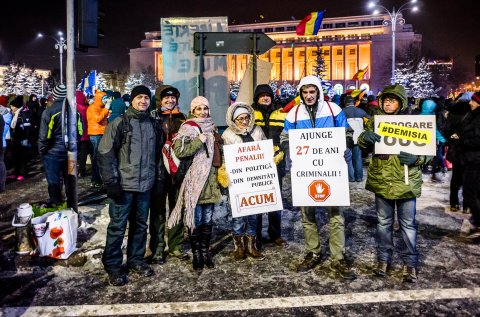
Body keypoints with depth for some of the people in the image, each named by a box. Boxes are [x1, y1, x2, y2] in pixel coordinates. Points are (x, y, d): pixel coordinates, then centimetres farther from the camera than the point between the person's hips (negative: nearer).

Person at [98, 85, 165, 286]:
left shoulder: (153, 125, 10)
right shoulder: (119, 123, -4)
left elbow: (157, 154, 17)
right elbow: (105, 153, -8)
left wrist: (158, 177, 11)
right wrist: (111, 181, -13)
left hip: (145, 186, 5)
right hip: (123, 185, -4)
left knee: (140, 224, 14)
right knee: (117, 226, 3)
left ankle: (135, 260, 30)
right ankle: (112, 266, 18)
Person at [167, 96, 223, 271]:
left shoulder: (211, 127, 16)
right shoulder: (188, 127, -5)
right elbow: (179, 151, -19)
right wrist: (200, 140, -19)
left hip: (210, 180, 6)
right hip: (194, 181, -5)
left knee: (207, 219, 11)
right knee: (196, 219, 2)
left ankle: (206, 251, 24)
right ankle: (196, 254, 15)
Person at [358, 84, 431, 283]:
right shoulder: (375, 121, 5)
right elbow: (362, 143, 2)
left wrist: (416, 158, -21)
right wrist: (365, 136, -22)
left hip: (406, 181, -2)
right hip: (381, 180, 2)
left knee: (408, 224, 8)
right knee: (383, 222, 14)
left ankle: (410, 263, 24)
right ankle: (383, 258, 29)